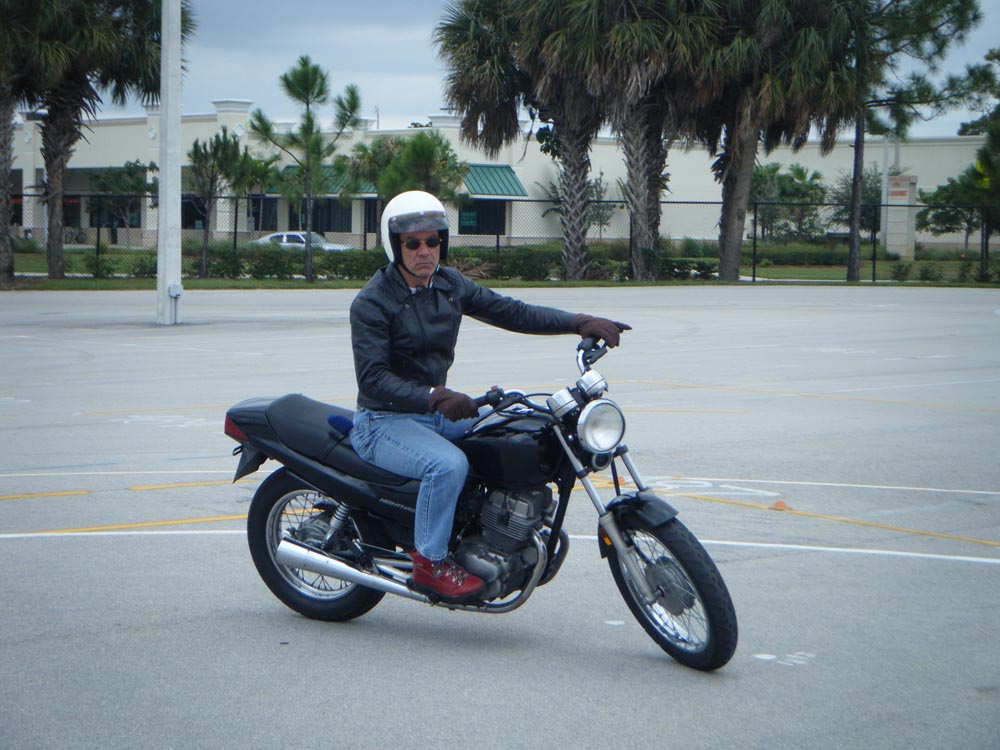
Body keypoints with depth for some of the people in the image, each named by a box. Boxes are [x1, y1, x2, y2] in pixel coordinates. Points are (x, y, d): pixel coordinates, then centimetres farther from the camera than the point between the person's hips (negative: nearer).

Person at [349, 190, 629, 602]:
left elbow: (512, 312, 4)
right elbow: (373, 378, -23)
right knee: (449, 464, -34)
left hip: (437, 411, 7)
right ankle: (428, 564, -18)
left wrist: (578, 322, -10)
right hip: (384, 422, -7)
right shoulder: (372, 302, -14)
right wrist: (434, 397, -38)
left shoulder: (450, 286, 7)